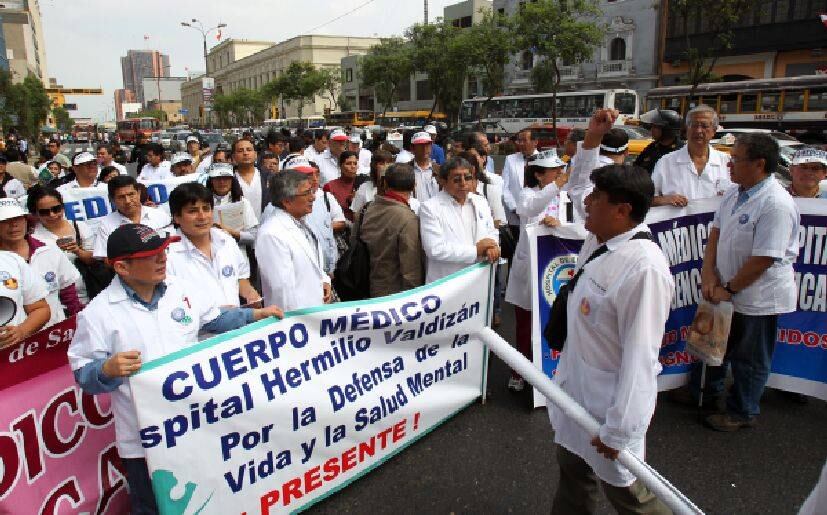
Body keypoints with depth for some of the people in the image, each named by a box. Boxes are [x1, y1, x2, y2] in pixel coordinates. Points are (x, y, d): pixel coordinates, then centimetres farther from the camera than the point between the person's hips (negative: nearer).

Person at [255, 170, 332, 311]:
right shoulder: (272, 235, -21)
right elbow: (283, 288, -22)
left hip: (318, 307, 8)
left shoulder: (302, 223, 7)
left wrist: (324, 280, 3)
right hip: (296, 314, -8)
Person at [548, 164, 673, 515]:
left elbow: (641, 355, -27)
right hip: (577, 386, 8)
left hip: (610, 401, -8)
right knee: (573, 472, 26)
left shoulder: (644, 268, -29)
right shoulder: (597, 241, -6)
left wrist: (618, 430, -23)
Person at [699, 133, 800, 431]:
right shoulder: (735, 194, 2)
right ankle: (707, 390, 45)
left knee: (749, 360, 11)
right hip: (726, 291, 8)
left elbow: (763, 259, -26)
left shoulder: (776, 204, -25)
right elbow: (716, 233, 6)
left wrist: (729, 289, -17)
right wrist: (709, 274, -5)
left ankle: (742, 413, 30)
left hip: (758, 298, -8)